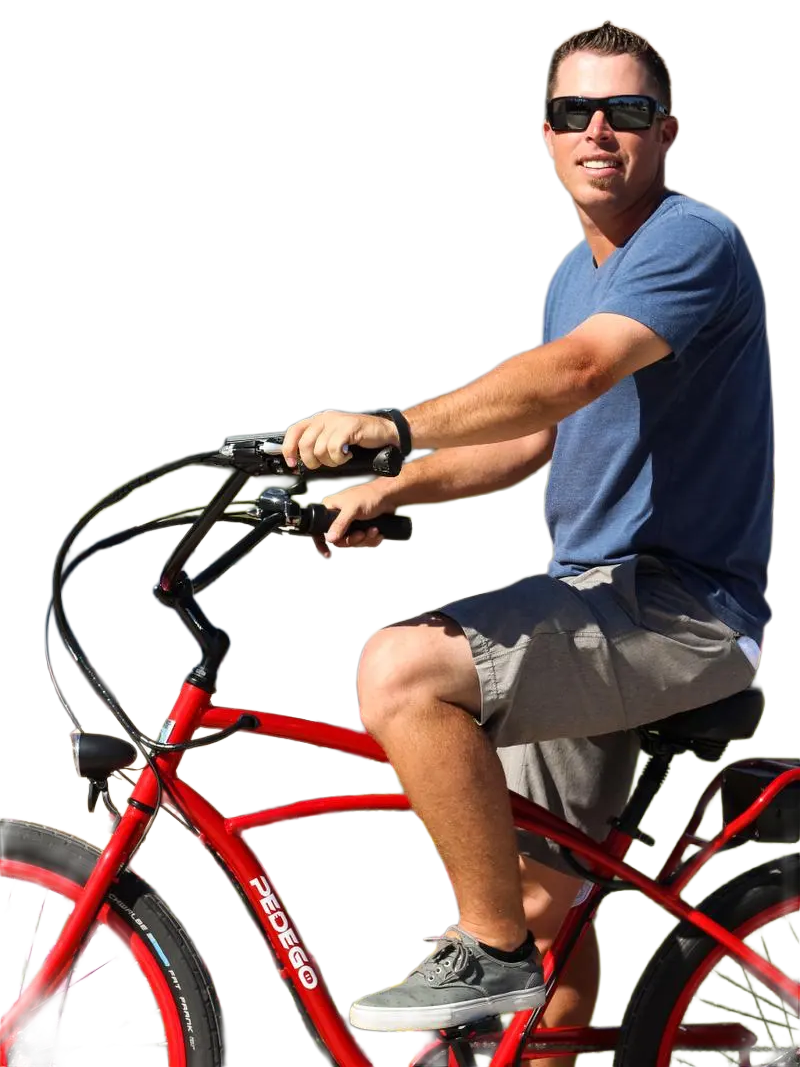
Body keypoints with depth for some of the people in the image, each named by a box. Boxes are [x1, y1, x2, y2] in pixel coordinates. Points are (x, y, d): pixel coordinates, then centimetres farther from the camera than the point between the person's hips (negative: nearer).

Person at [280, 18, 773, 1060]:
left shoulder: (695, 242, -14)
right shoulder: (577, 271, 18)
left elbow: (568, 375, -30)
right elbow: (536, 435, 21)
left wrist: (392, 425, -40)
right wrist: (396, 488, 5)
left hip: (679, 607, -10)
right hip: (593, 599, 10)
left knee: (403, 667, -26)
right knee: (540, 891, 15)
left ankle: (492, 953, -16)